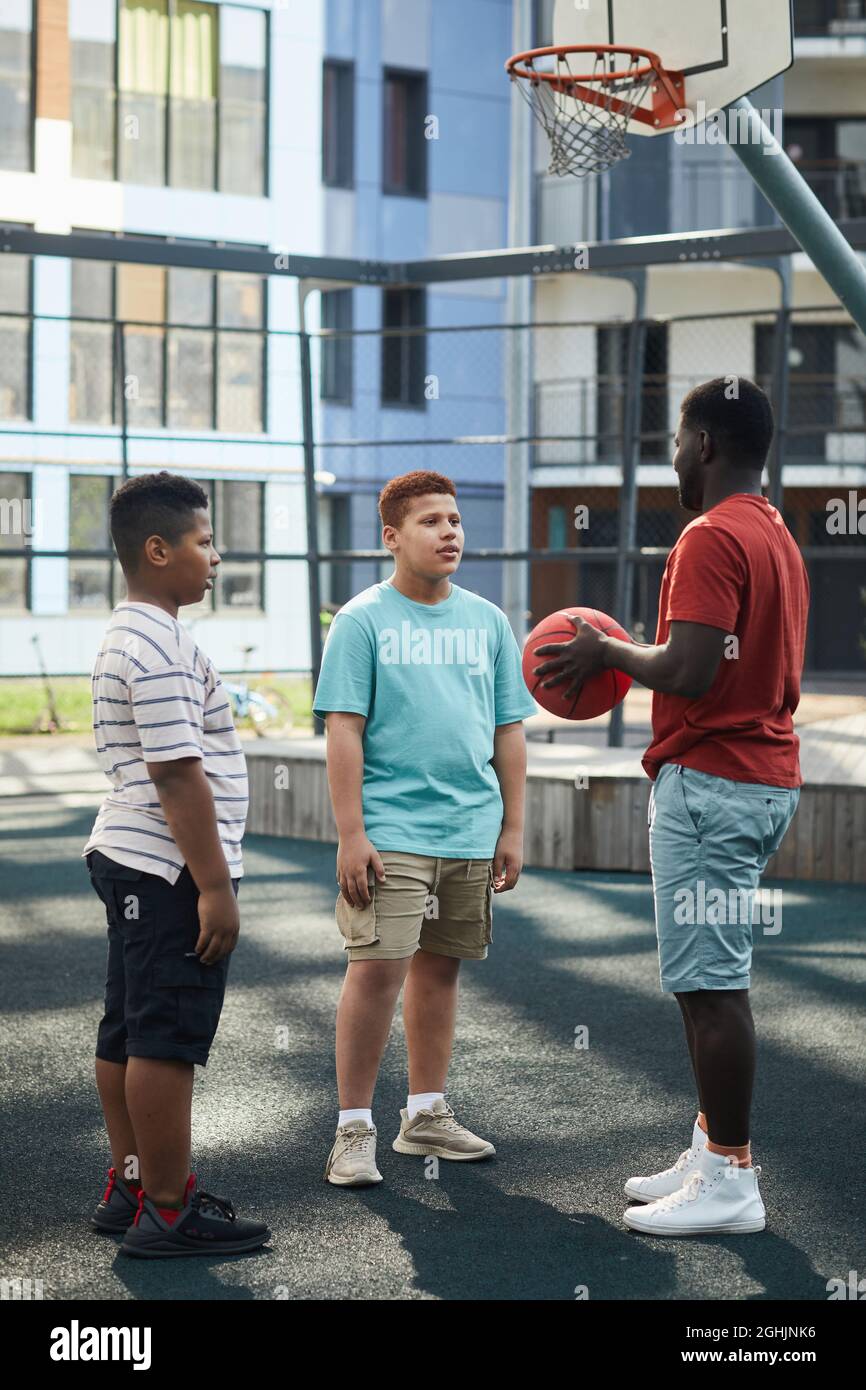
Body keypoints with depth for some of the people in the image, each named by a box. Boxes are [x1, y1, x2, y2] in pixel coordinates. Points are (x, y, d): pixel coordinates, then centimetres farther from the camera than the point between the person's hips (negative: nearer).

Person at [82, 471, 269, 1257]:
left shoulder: (127, 637, 16)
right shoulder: (162, 644, -18)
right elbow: (178, 774, -22)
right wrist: (215, 886, -21)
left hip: (127, 860, 11)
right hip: (171, 872, -11)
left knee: (127, 1035, 14)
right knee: (166, 1042, -6)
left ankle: (130, 1189, 23)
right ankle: (167, 1213, -1)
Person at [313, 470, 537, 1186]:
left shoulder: (487, 621, 11)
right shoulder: (363, 620, -2)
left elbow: (509, 730, 14)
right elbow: (344, 730, -7)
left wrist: (512, 829, 10)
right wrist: (350, 834, -12)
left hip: (472, 830, 5)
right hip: (390, 828, -5)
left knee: (440, 966, 12)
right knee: (378, 969, -10)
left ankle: (427, 1114, 23)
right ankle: (354, 1128, -2)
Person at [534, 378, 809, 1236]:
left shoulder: (711, 538, -15)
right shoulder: (777, 537, 17)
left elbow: (688, 671, -23)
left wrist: (610, 653, -6)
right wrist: (622, 661, 20)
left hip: (708, 780, -10)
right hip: (765, 773, 10)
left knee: (709, 981, -7)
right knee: (712, 977, 15)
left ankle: (730, 1182, -5)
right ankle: (711, 1153, 21)